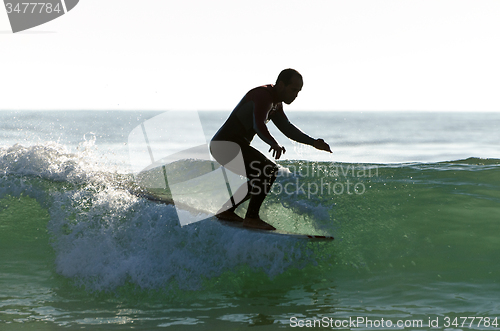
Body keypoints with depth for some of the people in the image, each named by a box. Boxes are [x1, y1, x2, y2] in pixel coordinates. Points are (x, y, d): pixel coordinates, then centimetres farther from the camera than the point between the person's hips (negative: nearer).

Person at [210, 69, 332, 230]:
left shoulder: (275, 103, 14)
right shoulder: (263, 95, -18)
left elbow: (287, 128, 22)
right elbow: (259, 125, -35)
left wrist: (313, 143, 12)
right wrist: (274, 144, -52)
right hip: (226, 145, -10)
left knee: (259, 179, 20)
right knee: (269, 171, -17)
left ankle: (227, 210, 21)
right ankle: (252, 217, -17)